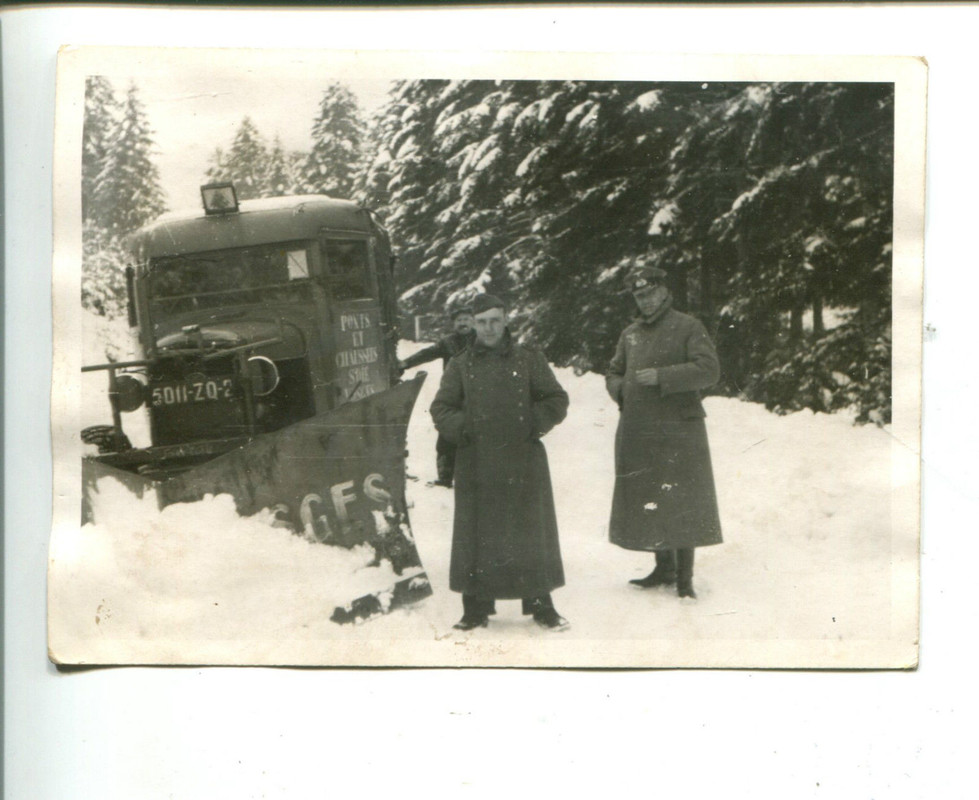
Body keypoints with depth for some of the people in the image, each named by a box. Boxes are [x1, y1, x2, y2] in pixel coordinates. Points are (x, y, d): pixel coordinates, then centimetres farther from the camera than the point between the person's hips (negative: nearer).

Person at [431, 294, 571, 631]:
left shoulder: (528, 360, 7)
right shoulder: (461, 366, 9)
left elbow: (556, 401, 9)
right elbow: (441, 409, 11)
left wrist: (534, 423, -7)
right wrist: (462, 428, -7)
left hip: (523, 463, -1)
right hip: (477, 466, 1)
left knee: (530, 533, 3)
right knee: (477, 536, 2)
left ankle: (541, 606, 13)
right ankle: (476, 608, 11)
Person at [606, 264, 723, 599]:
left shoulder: (687, 327, -1)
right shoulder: (630, 334, 17)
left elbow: (708, 369, -12)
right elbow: (613, 373, 27)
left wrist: (662, 376, -19)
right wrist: (620, 389, 4)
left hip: (678, 427, -6)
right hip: (636, 431, 6)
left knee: (681, 502, -5)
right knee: (645, 500, 9)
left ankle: (685, 575, 0)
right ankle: (664, 568, 22)